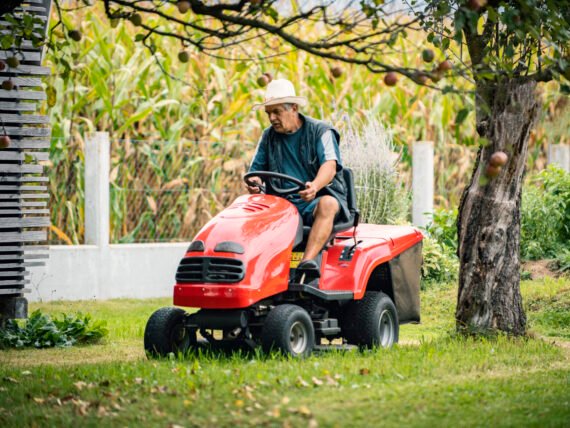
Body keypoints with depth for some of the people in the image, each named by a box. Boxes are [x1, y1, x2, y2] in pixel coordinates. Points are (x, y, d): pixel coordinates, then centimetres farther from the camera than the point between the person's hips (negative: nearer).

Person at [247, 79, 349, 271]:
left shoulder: (320, 131, 1)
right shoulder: (268, 137, 14)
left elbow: (329, 166, -15)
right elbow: (256, 170, 12)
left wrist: (314, 186, -38)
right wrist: (253, 182, -15)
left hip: (318, 198, -3)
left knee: (327, 204, -38)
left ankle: (307, 262, -53)